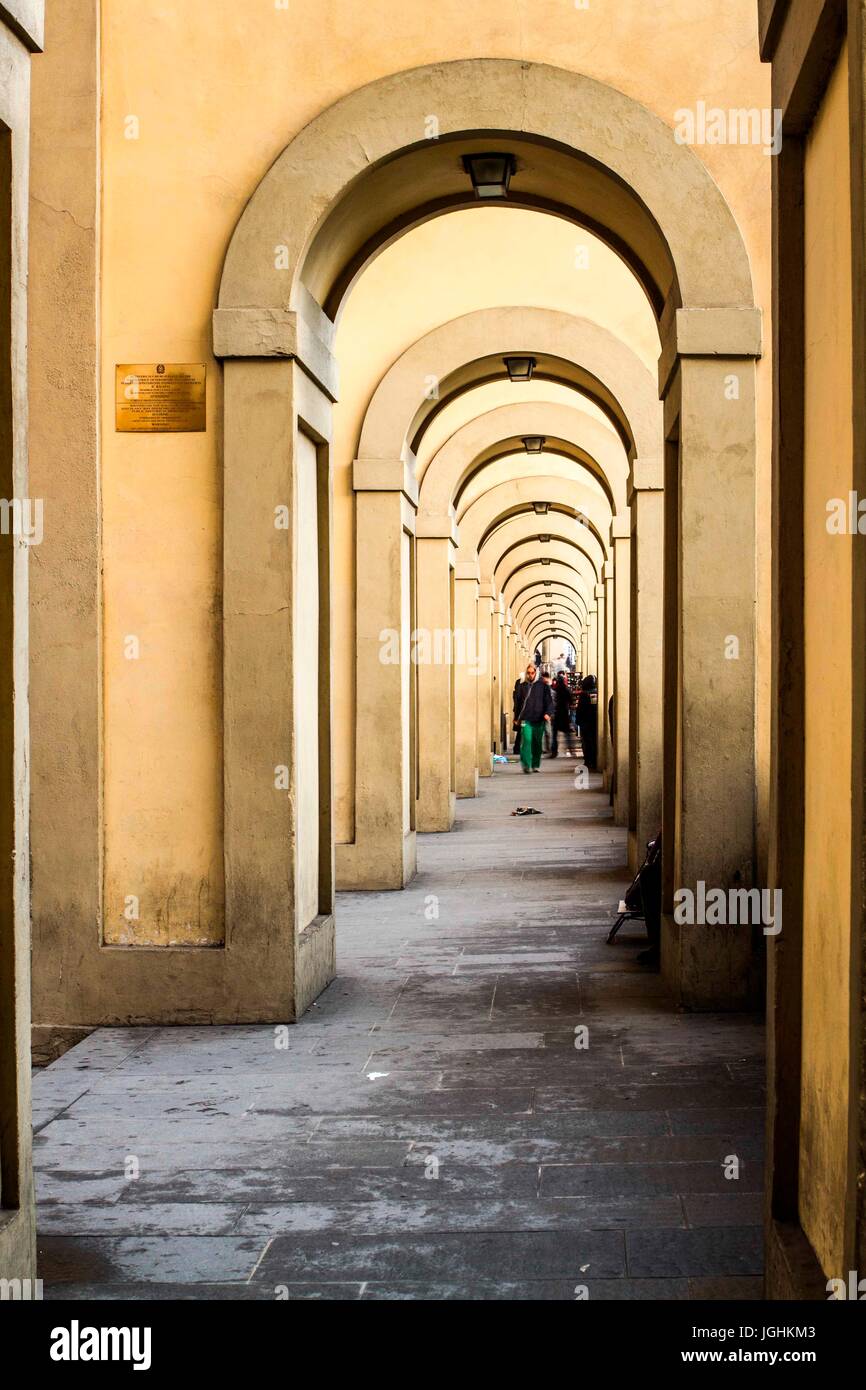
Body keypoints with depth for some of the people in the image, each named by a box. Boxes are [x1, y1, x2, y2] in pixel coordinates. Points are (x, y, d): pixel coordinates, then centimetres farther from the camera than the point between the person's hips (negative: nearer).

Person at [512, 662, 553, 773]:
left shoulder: (543, 685, 5)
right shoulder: (521, 686, 8)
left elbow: (549, 700, 5)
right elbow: (517, 702, 15)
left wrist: (548, 713, -10)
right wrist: (516, 718, 14)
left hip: (539, 719, 1)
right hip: (525, 719, -1)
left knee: (537, 743, 7)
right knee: (526, 740, -15)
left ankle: (536, 765, 18)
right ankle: (526, 765, -14)